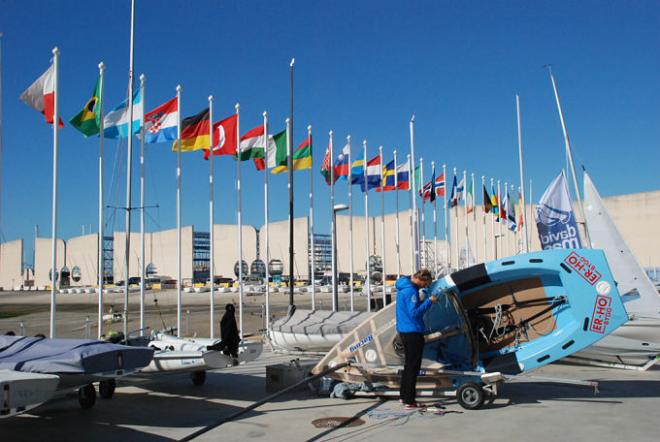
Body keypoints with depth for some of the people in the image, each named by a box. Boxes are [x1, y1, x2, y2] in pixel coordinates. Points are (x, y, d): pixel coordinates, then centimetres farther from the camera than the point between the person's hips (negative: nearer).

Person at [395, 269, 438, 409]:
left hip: (404, 330, 10)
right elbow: (414, 313, -24)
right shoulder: (411, 291, -19)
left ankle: (404, 396, 29)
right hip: (413, 332, -10)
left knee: (409, 365, 20)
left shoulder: (404, 287, 12)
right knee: (413, 366, -3)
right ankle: (409, 401, 2)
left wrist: (425, 301, 8)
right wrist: (429, 301, -19)